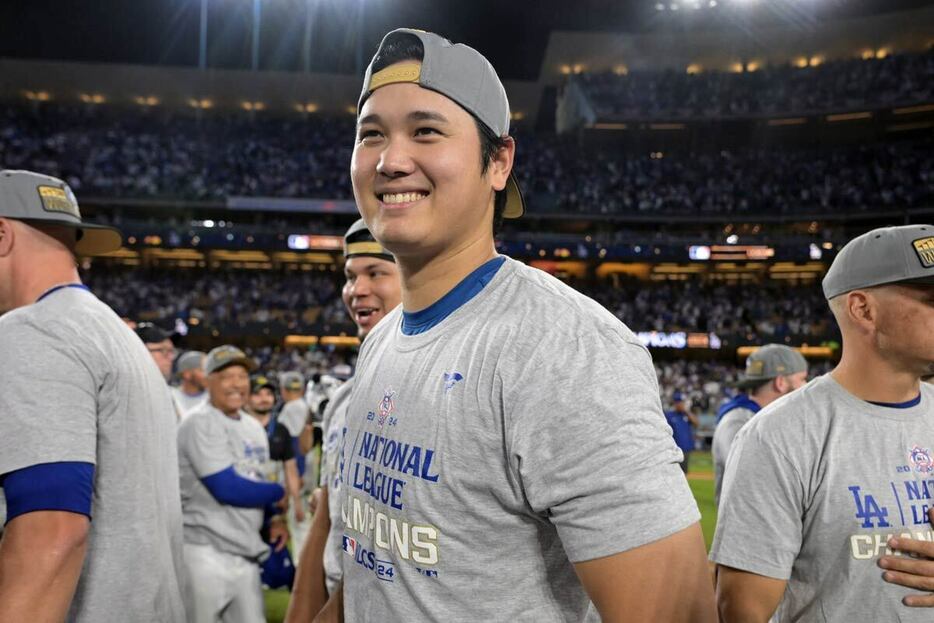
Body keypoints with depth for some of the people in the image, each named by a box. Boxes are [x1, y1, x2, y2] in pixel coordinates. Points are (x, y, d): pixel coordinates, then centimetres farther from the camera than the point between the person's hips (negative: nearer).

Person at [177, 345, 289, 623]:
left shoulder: (254, 427, 13)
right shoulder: (201, 423, -13)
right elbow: (227, 488, -20)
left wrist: (275, 516, 2)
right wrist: (280, 493, -7)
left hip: (245, 551, 8)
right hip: (206, 551, -7)